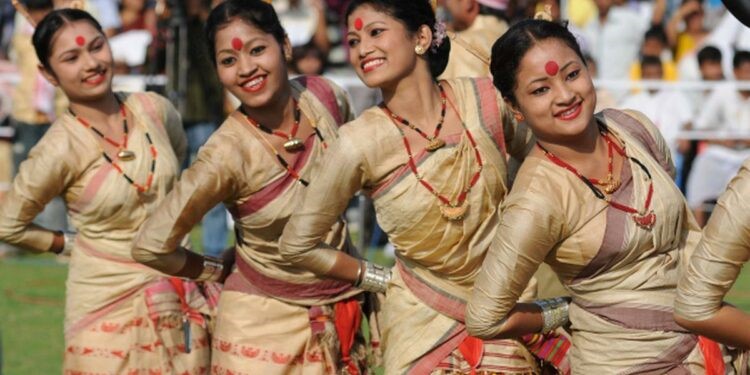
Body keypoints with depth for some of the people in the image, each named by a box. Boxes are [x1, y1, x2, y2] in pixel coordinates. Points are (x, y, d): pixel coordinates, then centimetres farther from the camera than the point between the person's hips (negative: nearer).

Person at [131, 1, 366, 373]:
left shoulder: (327, 98, -9)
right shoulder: (227, 154, -23)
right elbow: (150, 246, -18)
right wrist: (218, 270, -3)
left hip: (339, 311, 4)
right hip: (264, 319, -4)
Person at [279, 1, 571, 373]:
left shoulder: (483, 99, -11)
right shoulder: (359, 143, -18)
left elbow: (531, 153, 11)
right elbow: (297, 244, -7)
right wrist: (378, 279, 0)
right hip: (427, 325, -3)